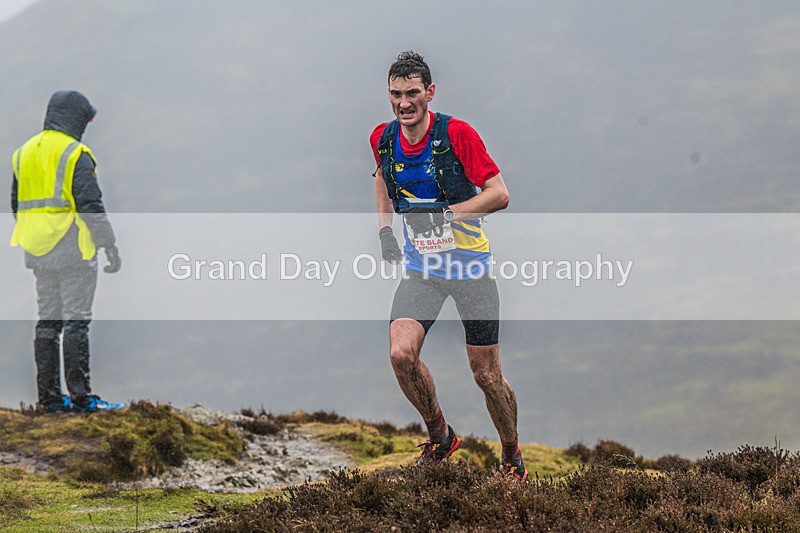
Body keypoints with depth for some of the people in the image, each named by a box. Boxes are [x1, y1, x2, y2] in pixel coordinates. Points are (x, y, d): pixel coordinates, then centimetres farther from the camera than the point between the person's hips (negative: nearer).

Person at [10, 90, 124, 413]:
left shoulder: (23, 154, 13)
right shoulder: (75, 155, -11)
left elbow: (17, 206, 19)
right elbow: (90, 205, -16)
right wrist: (111, 247, -11)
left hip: (39, 254, 7)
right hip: (72, 253, -7)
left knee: (47, 323, 10)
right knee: (76, 322, -5)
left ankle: (48, 396, 11)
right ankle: (80, 396, -7)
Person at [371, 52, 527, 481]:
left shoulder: (457, 134, -17)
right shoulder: (382, 139, -2)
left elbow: (499, 194, -18)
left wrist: (445, 212, -28)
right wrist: (385, 228, 11)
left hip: (471, 265, -3)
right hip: (420, 266, 3)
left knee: (486, 375, 0)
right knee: (401, 354, -19)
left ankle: (512, 455, 25)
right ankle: (439, 435, 5)